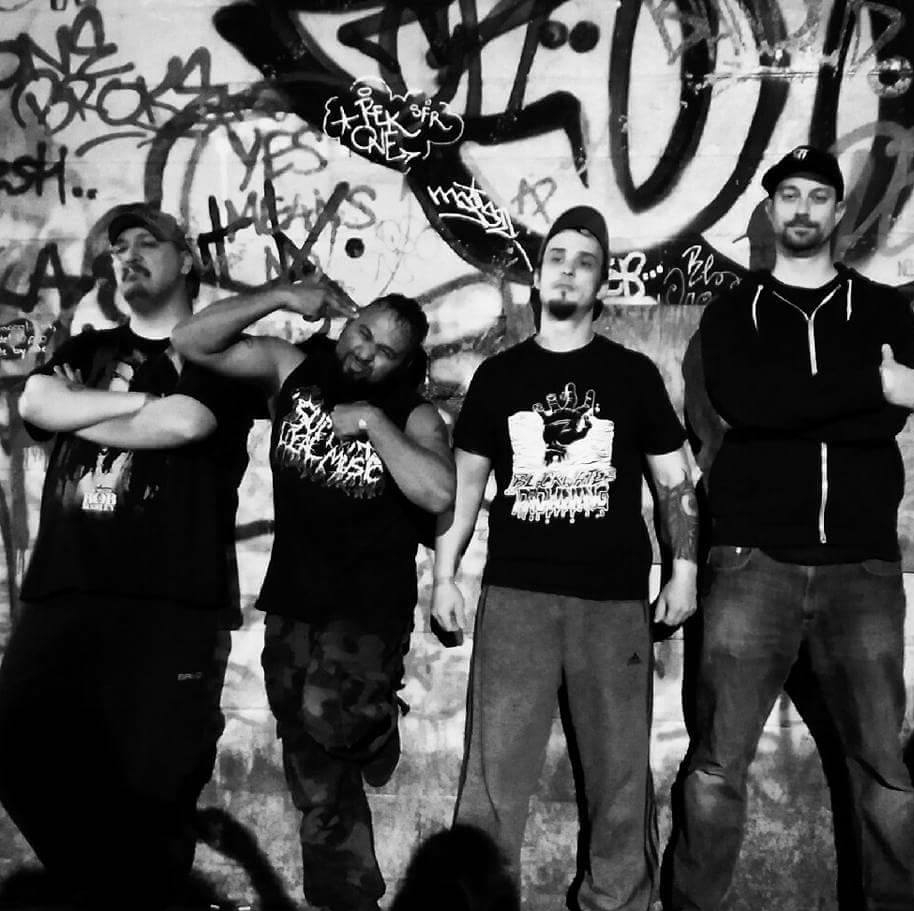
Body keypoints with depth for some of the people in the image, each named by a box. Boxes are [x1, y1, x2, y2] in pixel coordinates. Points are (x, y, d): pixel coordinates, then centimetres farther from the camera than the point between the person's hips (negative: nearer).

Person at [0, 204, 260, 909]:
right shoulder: (86, 350, 25)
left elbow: (183, 423, -9)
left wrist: (77, 411, 6)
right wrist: (146, 400, -1)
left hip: (174, 603, -4)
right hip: (62, 594, 5)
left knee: (155, 786, -5)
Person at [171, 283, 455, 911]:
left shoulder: (414, 416, -9)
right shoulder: (293, 369, 0)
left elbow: (439, 492, -28)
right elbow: (192, 342, -6)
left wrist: (371, 421, -23)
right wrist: (280, 298, -14)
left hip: (370, 607, -4)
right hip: (292, 604, 4)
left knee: (326, 716, -29)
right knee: (316, 779, 11)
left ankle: (376, 722, 8)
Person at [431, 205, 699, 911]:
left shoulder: (633, 374, 7)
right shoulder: (498, 375, 9)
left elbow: (674, 479, 10)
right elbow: (464, 482, 12)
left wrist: (684, 571, 1)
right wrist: (444, 576, 7)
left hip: (615, 600, 0)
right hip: (515, 595, 0)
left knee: (621, 773, 5)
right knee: (493, 773, -1)